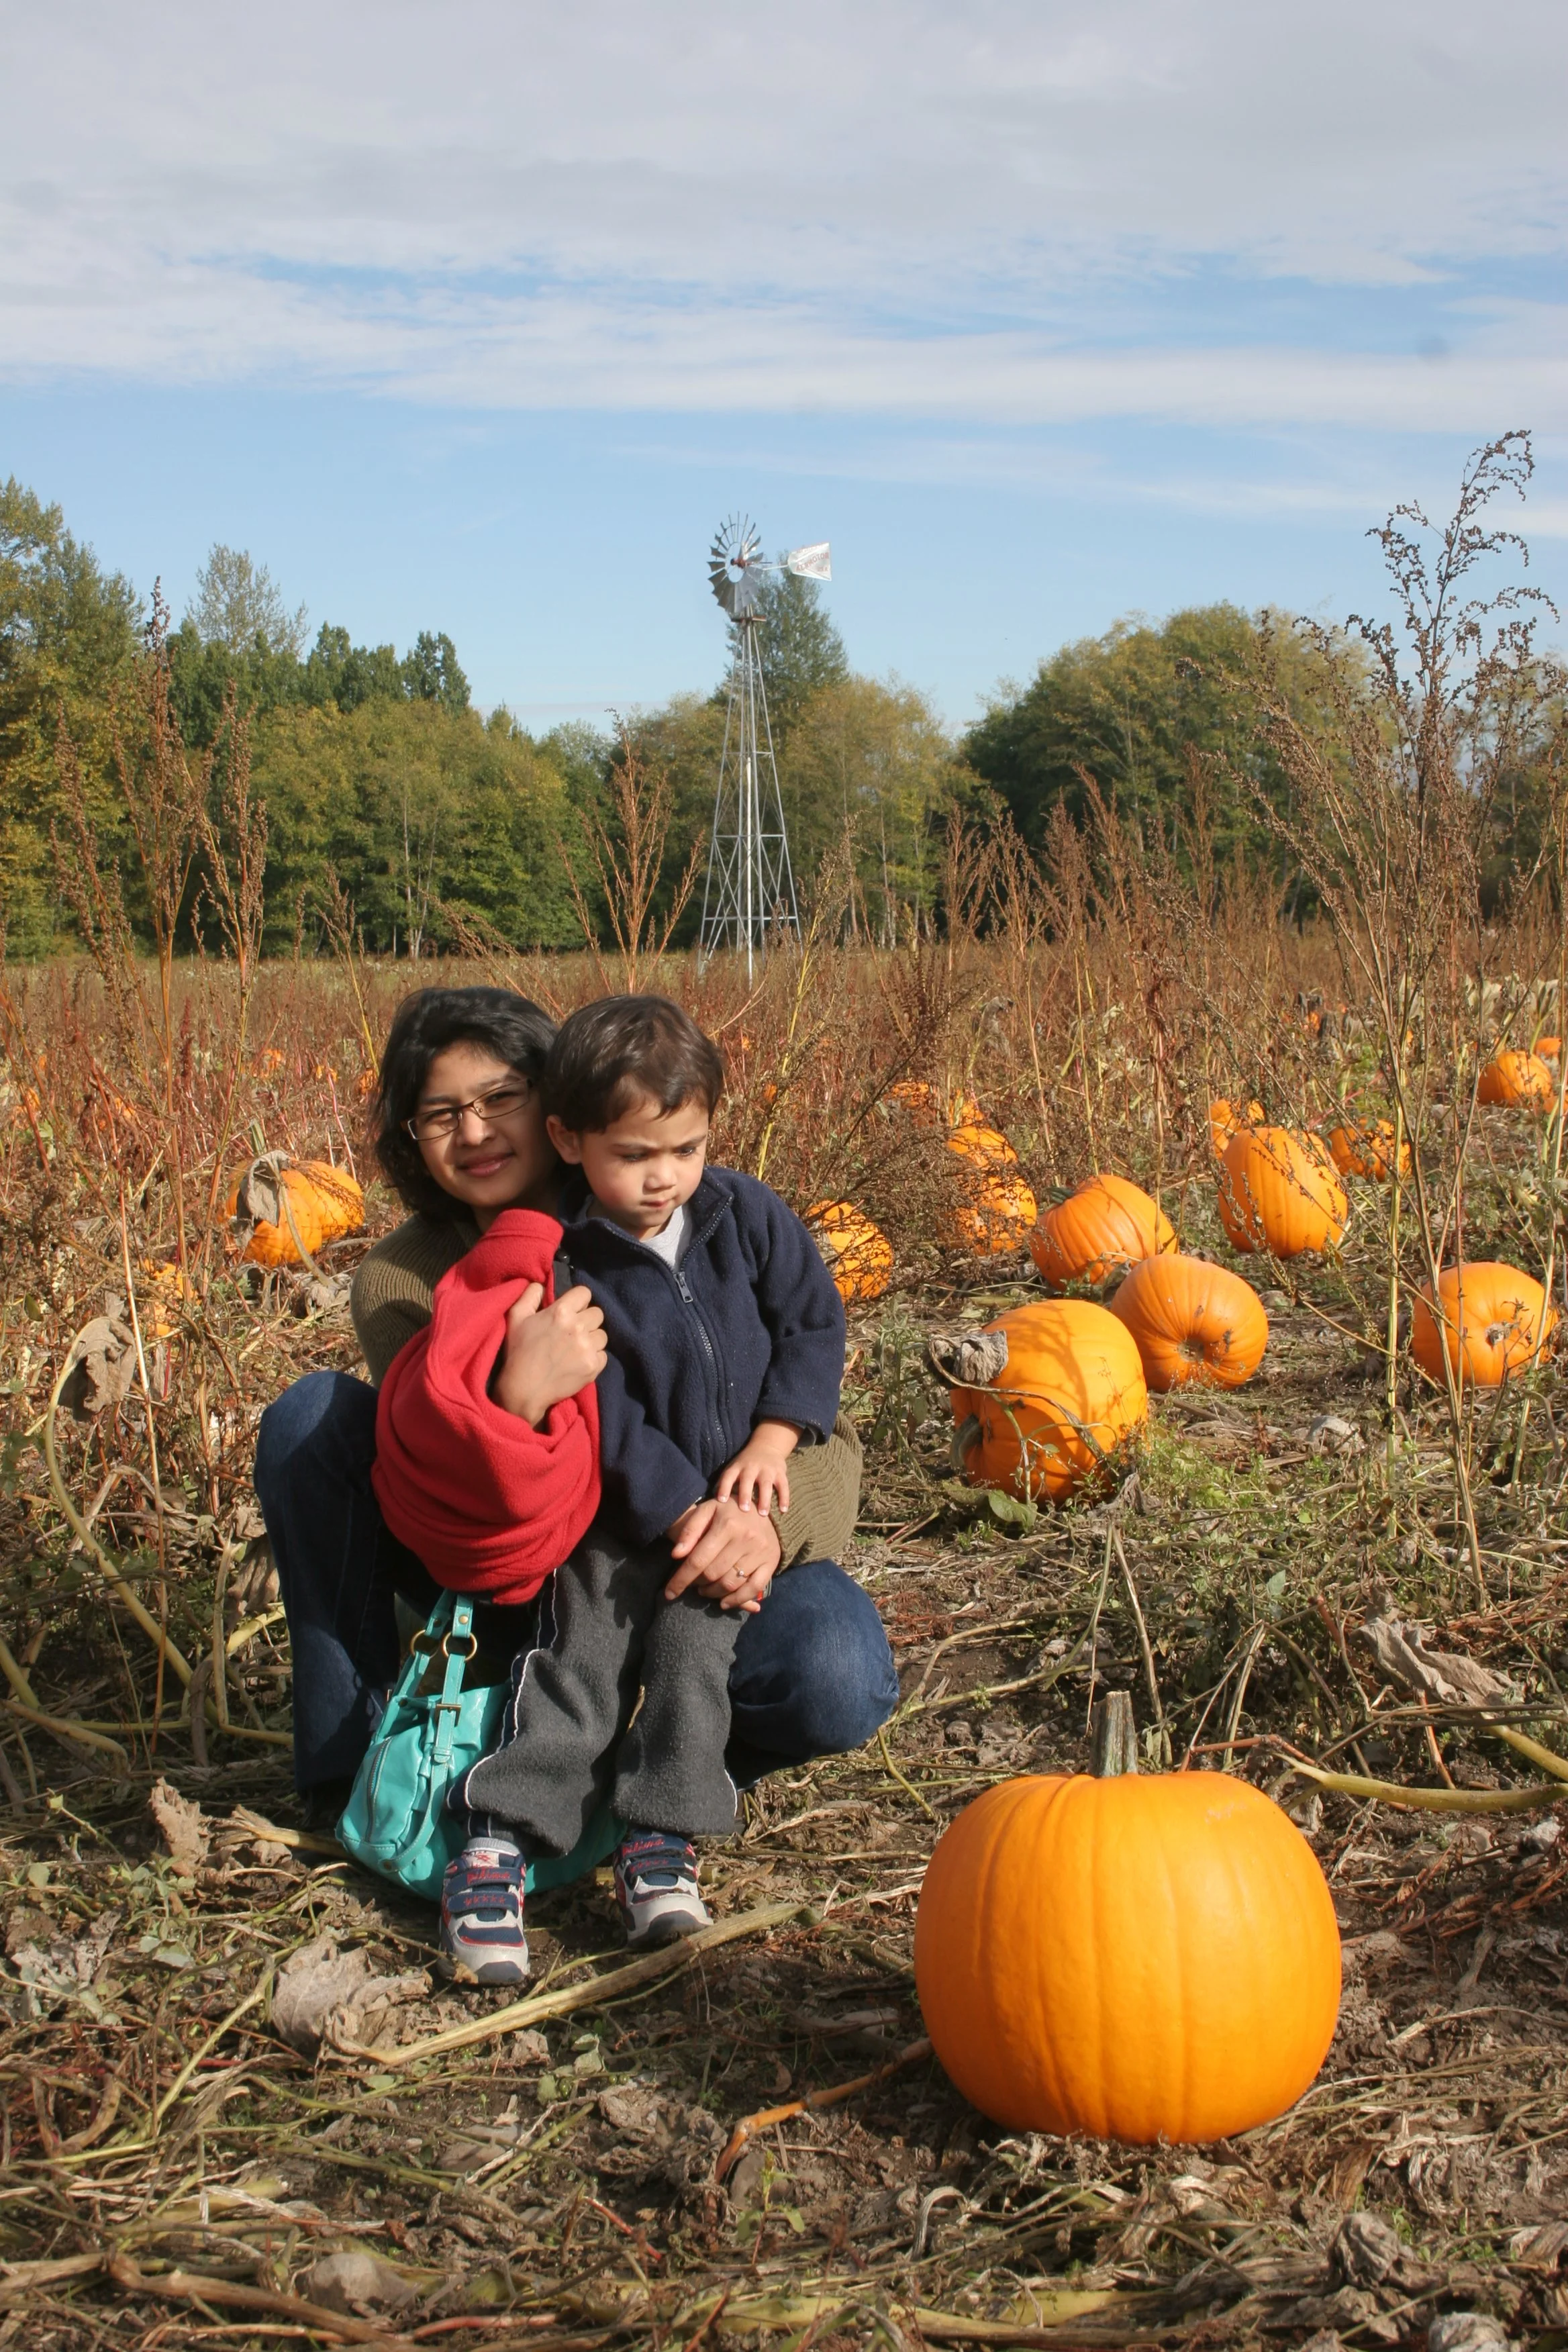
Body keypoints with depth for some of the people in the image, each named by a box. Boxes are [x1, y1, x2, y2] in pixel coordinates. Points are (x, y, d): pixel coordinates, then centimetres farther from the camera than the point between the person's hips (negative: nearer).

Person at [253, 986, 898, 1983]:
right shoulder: (403, 1281, -10)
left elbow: (824, 1432, -12)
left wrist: (770, 1519, -36)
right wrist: (518, 1397, -39)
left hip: (676, 1571, -2)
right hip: (506, 1591, 2)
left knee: (838, 1683, -34)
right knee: (311, 1418, -17)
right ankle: (354, 1768, -7)